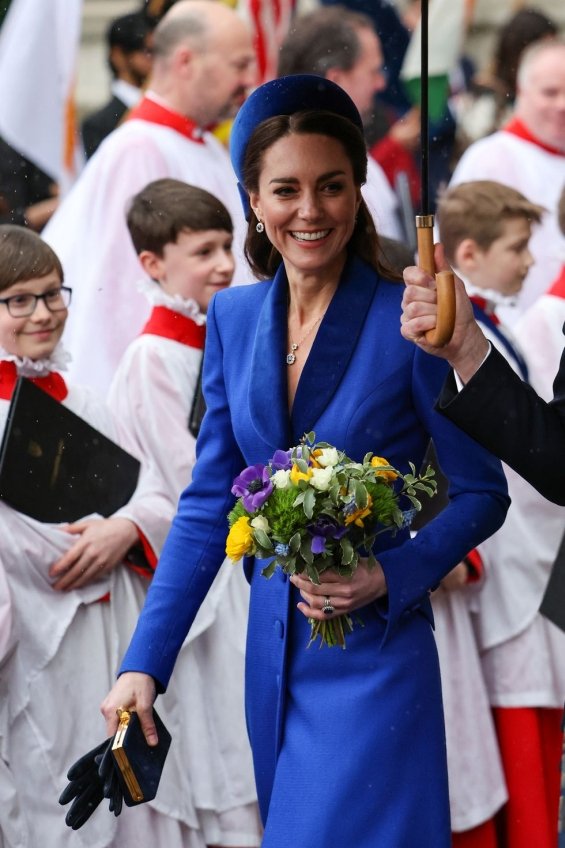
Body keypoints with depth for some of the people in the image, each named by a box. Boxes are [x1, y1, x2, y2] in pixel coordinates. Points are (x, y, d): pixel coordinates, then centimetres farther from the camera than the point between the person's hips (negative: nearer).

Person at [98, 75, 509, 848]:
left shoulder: (410, 322, -12)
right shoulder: (234, 318, 4)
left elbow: (483, 494, -5)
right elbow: (209, 501, 6)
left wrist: (389, 577, -22)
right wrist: (144, 662, -2)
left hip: (373, 654, -5)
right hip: (272, 647, 6)